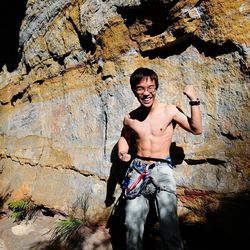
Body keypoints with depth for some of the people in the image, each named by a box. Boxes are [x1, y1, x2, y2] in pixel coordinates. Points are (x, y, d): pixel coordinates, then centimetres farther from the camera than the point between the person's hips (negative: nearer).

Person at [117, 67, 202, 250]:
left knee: (169, 224, -13)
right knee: (132, 224, 4)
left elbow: (196, 130, -1)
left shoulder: (170, 111, -1)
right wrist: (122, 152, 4)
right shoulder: (130, 118, 5)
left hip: (162, 169, -2)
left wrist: (193, 100, -6)